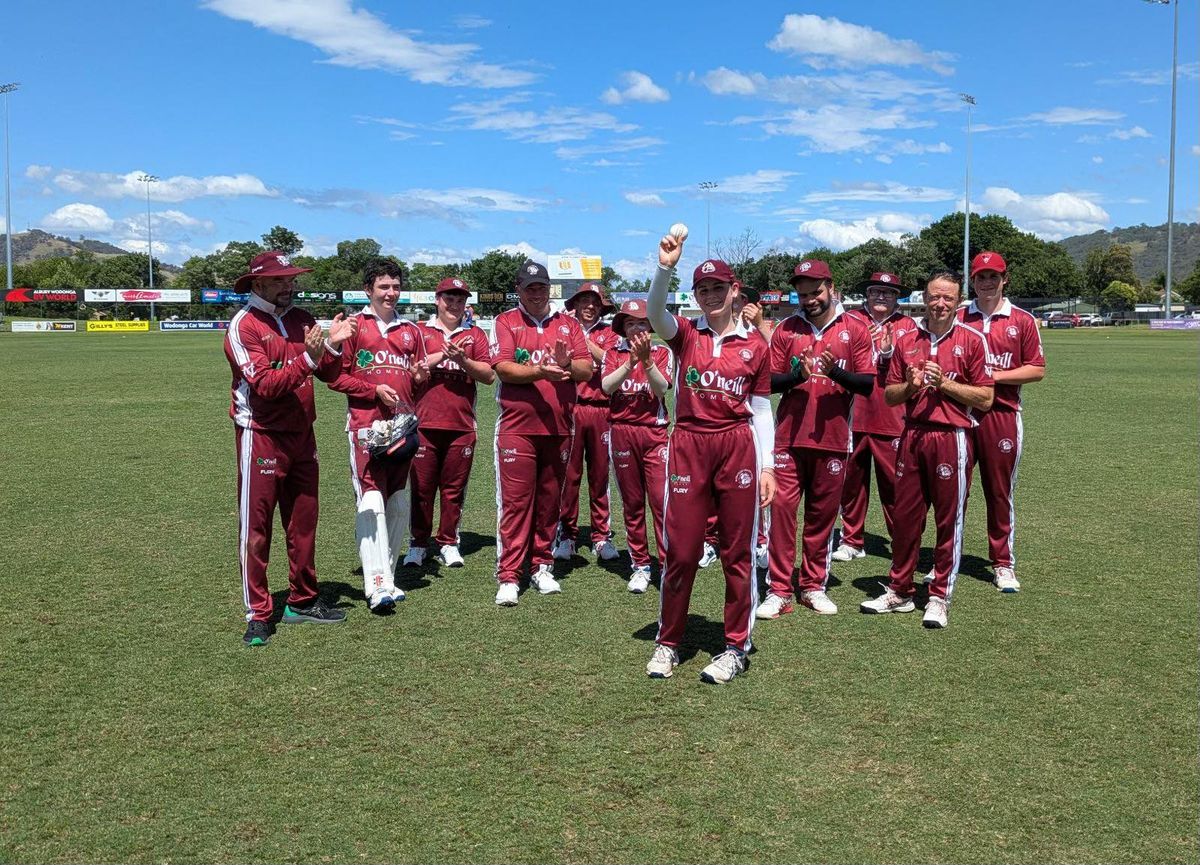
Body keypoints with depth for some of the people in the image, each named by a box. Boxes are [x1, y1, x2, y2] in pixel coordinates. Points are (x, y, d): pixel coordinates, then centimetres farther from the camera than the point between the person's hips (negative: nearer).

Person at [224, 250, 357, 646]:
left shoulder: (301, 319, 10)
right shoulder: (244, 325, -10)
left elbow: (328, 375, 10)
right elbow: (264, 384, -20)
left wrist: (332, 345, -9)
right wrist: (307, 358, -28)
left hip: (302, 435, 7)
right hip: (261, 438, -7)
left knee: (303, 523, 13)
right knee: (256, 528, -1)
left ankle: (303, 601, 25)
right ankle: (258, 615, 6)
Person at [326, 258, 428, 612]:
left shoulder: (411, 330, 17)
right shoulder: (353, 325, 3)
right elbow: (336, 376, -1)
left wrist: (421, 377, 0)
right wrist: (375, 390, -12)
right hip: (367, 424, -5)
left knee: (399, 504, 8)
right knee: (371, 502, -13)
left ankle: (386, 576, 20)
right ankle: (377, 585, -15)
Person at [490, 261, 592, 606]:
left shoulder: (568, 325, 12)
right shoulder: (505, 322, 4)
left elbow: (587, 370, 4)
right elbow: (503, 368, -9)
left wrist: (567, 364, -16)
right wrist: (540, 371, -23)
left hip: (559, 427, 3)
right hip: (517, 426, -3)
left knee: (549, 500, 9)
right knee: (515, 501, -4)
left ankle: (542, 567, 21)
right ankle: (508, 578, -1)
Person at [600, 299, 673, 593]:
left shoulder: (661, 352, 6)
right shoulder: (613, 353, 8)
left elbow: (662, 389, -9)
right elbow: (607, 386, -9)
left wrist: (647, 359, -21)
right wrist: (631, 360, -19)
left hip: (654, 431, -1)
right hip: (622, 432, 1)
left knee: (661, 499, -7)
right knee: (631, 502, 7)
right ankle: (640, 566, 17)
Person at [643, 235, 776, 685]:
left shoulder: (755, 344, 7)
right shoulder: (685, 334, 6)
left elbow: (761, 410, 8)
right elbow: (654, 313, -17)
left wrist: (767, 466, 2)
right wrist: (666, 267, -32)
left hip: (739, 446, 0)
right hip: (689, 445, 0)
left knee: (737, 550, 5)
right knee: (680, 550, 3)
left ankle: (736, 646, 17)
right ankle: (668, 643, 19)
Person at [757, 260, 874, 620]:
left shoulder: (855, 329, 4)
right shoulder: (785, 329, 8)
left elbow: (868, 384, 0)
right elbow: (769, 381, 6)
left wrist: (836, 372, -18)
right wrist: (797, 375, -14)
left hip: (833, 438, 0)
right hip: (789, 437, 0)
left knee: (823, 513, 6)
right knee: (782, 507, -6)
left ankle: (814, 586, 19)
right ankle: (779, 591, 0)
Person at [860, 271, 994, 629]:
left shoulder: (972, 340, -1)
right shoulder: (906, 341, 10)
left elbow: (986, 399, -3)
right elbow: (889, 396, 12)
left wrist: (944, 383, -13)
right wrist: (911, 385, -8)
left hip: (952, 436, -4)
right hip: (912, 435, 4)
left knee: (949, 519, 3)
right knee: (904, 515, 9)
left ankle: (940, 597, 14)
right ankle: (900, 591, 22)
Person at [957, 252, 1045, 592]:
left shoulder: (1022, 321, 3)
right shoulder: (957, 319, 8)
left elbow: (1037, 370, 1)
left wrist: (994, 375, -10)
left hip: (1002, 414, -1)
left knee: (1000, 491, 4)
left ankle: (1003, 564, 14)